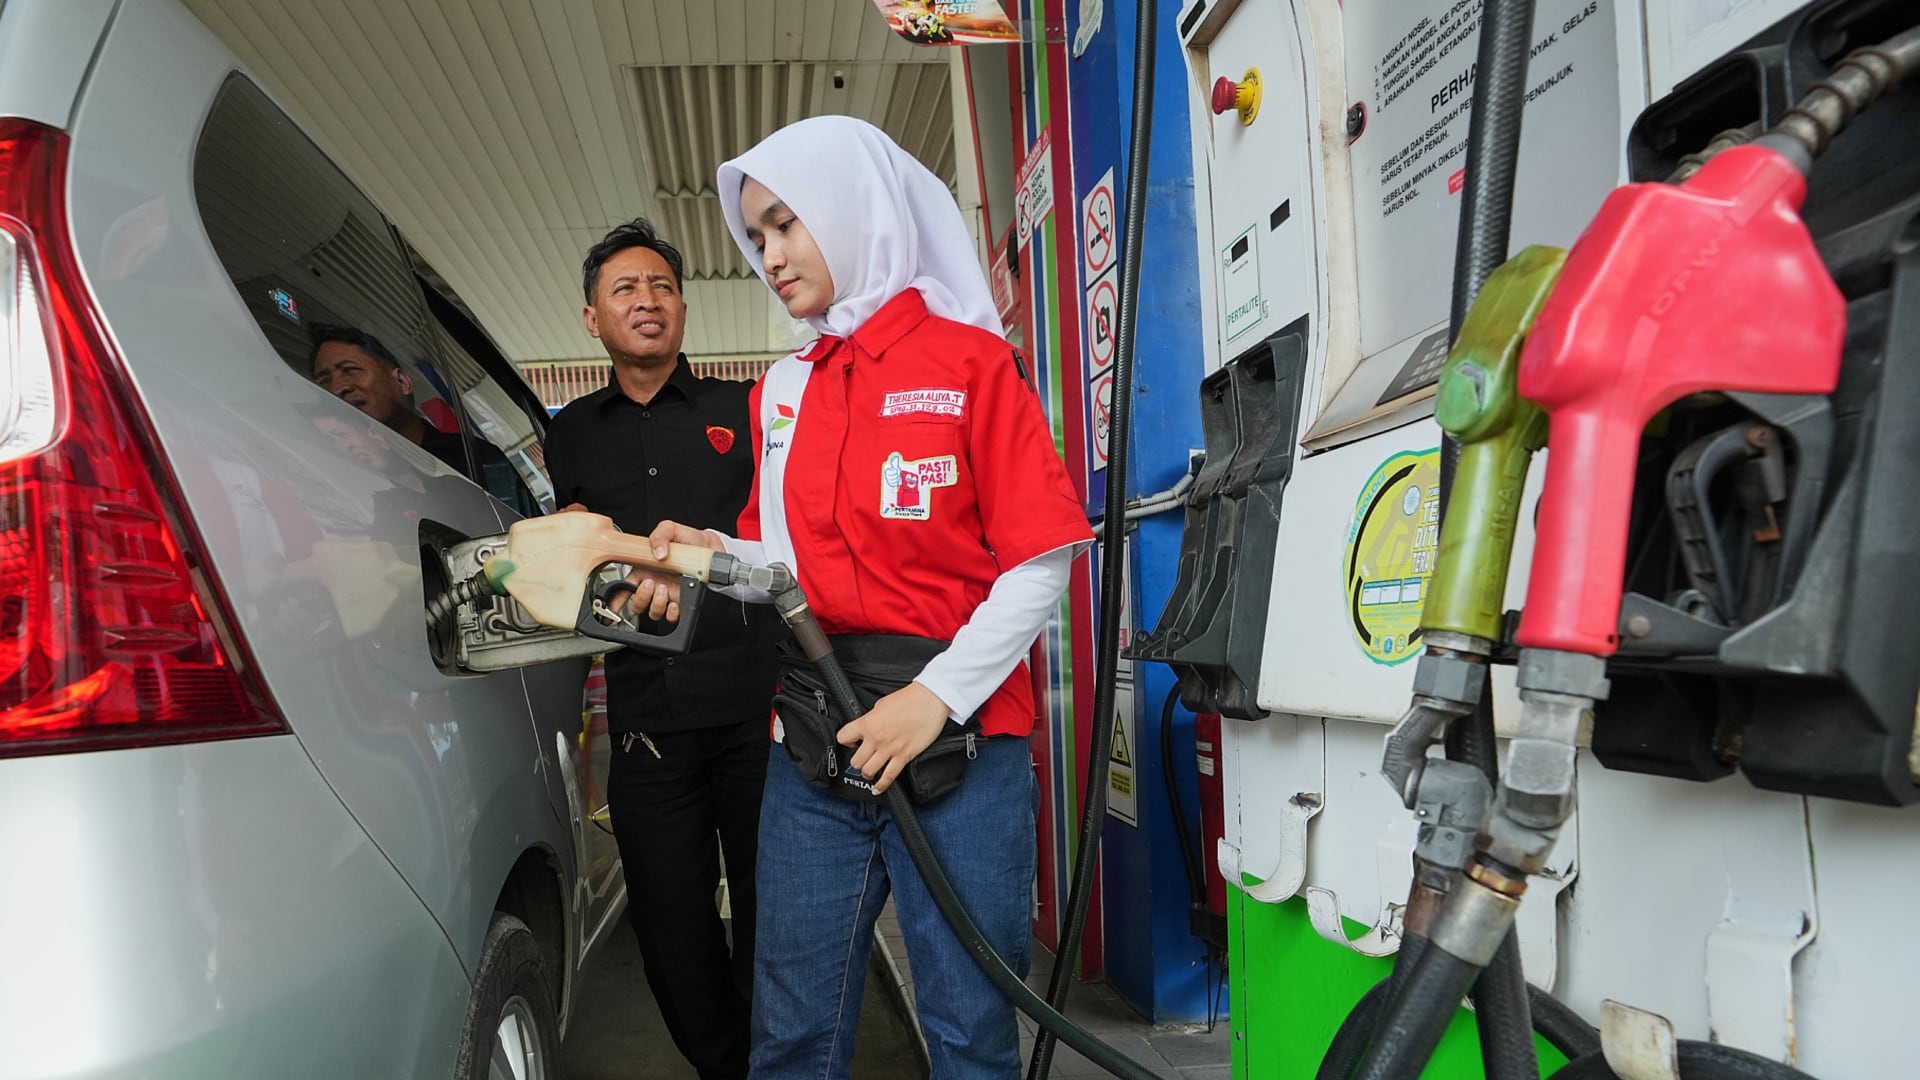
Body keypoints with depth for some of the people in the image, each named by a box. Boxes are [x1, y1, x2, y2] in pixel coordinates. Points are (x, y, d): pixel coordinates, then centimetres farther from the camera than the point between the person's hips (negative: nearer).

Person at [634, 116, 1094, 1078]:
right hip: (815, 747, 5)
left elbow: (1040, 565, -7)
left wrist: (939, 695, -14)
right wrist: (714, 556, -4)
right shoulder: (781, 390, 12)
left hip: (961, 741, -4)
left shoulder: (969, 361, -2)